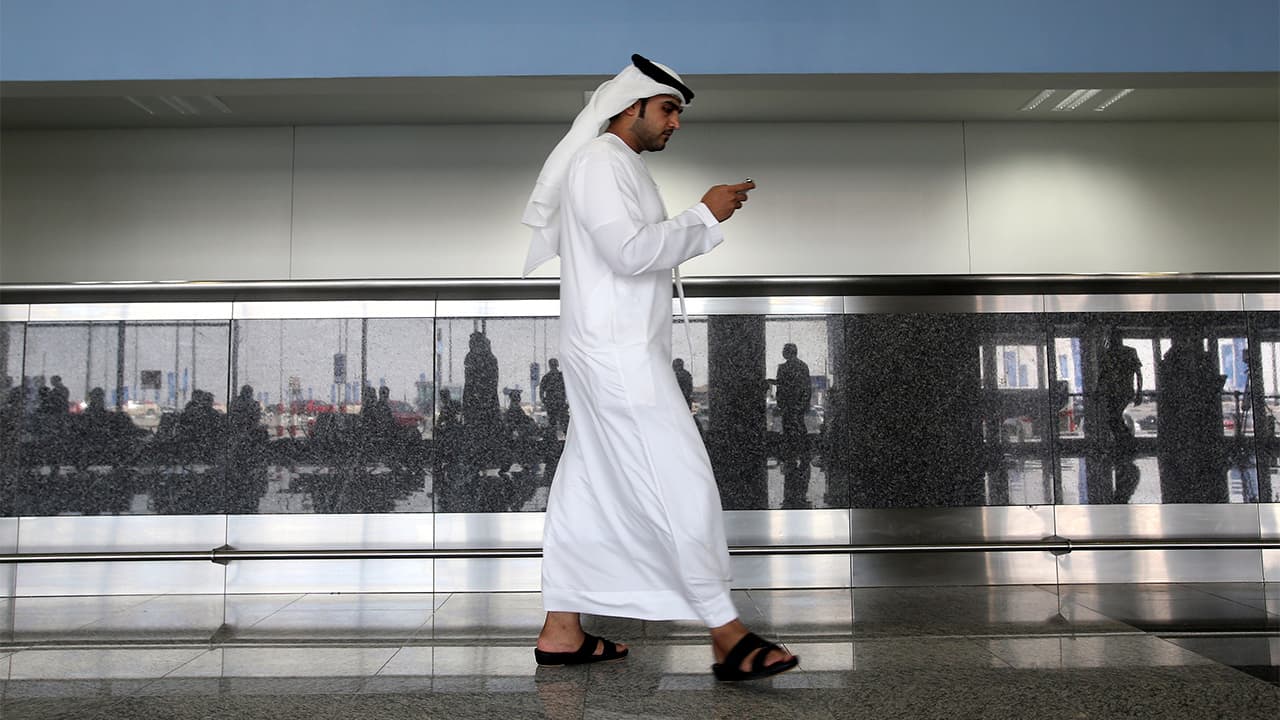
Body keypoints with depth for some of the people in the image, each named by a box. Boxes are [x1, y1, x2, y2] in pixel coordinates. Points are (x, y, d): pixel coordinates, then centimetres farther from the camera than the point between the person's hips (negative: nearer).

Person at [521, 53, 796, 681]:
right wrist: (704, 216, -11)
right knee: (682, 485, -9)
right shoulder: (600, 160, -9)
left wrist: (707, 220, 13)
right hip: (617, 354, -11)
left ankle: (561, 632, 19)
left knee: (588, 489, 11)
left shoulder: (619, 166, 23)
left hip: (611, 354, 11)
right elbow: (630, 251, -20)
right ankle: (729, 639, -2)